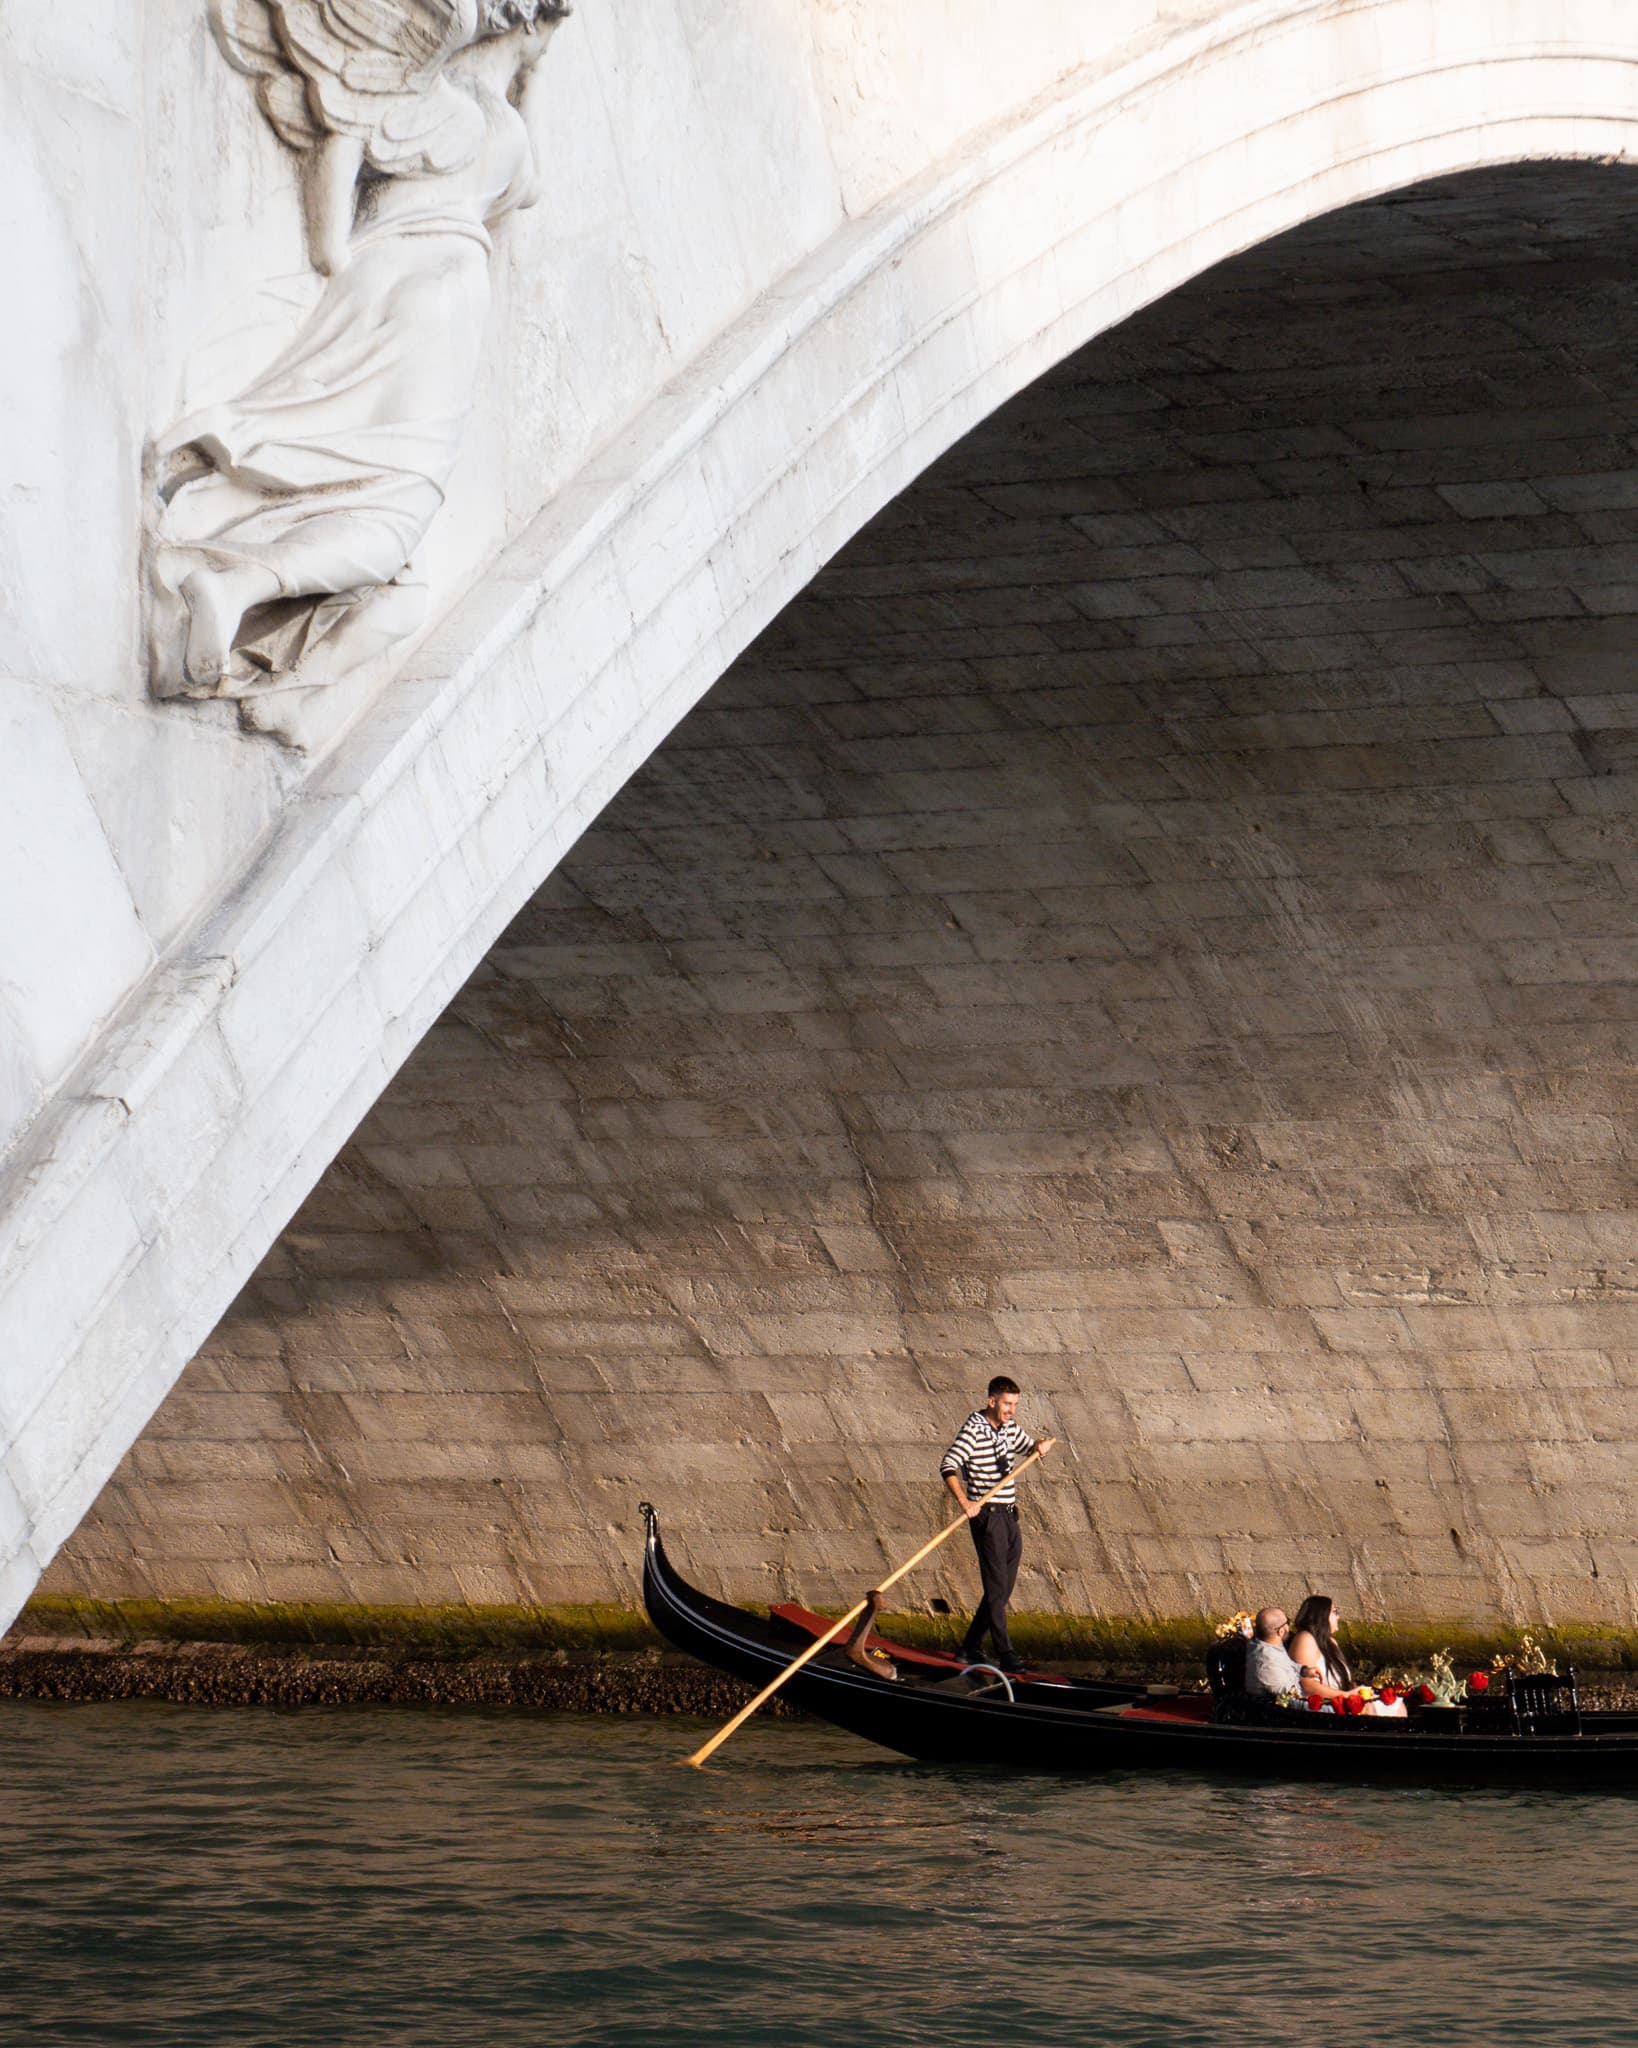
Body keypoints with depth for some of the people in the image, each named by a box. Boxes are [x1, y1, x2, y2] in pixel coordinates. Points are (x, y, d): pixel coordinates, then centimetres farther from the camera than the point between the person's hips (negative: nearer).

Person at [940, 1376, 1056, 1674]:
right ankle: (1005, 1654, -8)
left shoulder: (1011, 1427, 11)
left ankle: (971, 1647, 21)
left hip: (1008, 1515, 8)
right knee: (996, 1588, -8)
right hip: (987, 1516, -8)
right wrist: (965, 1502, -30)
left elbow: (1028, 1446, 29)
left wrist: (1042, 1446, 5)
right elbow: (947, 1466, -21)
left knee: (1003, 1589, 11)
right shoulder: (974, 1429, -12)